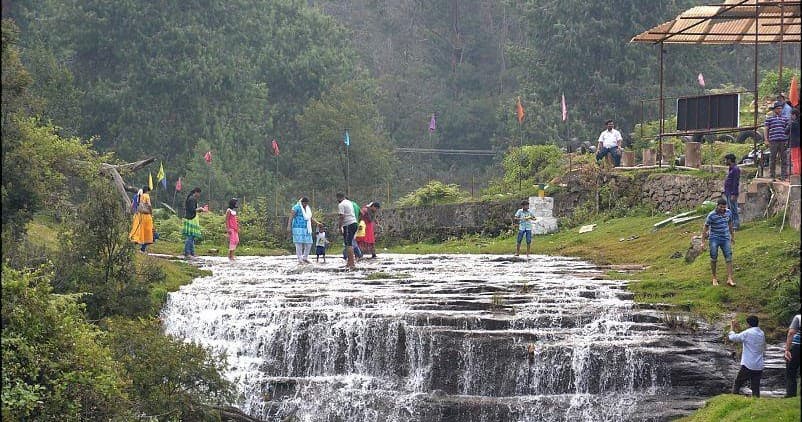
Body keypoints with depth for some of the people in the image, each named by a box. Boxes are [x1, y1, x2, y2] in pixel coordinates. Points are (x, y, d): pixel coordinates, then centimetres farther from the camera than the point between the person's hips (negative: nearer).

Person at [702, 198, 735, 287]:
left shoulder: (728, 212, -2)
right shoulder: (711, 215, -15)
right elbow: (705, 229, -8)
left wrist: (732, 236, 22)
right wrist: (703, 242, -9)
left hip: (725, 239, 4)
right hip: (714, 239, -4)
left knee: (729, 258, -3)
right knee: (713, 259, 3)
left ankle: (729, 279, -2)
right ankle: (714, 278, 19)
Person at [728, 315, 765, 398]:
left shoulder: (747, 333, -11)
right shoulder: (762, 334, 9)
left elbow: (732, 338, -6)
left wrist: (732, 327, 11)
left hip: (748, 365, -6)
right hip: (759, 366, 6)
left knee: (736, 385, 6)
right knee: (755, 388, 7)